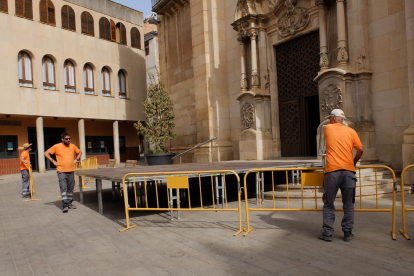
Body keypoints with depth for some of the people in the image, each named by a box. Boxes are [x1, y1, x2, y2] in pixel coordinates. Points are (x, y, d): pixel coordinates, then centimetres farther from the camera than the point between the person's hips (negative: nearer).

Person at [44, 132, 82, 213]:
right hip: (62, 171, -4)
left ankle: (70, 203, 22)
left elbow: (79, 152, 22)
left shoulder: (72, 146, 5)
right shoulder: (57, 147, -5)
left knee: (70, 188, 10)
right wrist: (53, 161, -5)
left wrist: (76, 159, 9)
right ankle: (65, 205, -9)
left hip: (71, 171, 4)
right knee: (63, 188, -10)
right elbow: (46, 153, 0)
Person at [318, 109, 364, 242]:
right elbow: (360, 149, 4)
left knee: (329, 204, 6)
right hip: (348, 170, 2)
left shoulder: (327, 128, 8)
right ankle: (347, 233, 15)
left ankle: (327, 233, 8)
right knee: (348, 204, 10)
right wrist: (353, 162, 17)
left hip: (332, 170, -2)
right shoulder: (351, 131, 10)